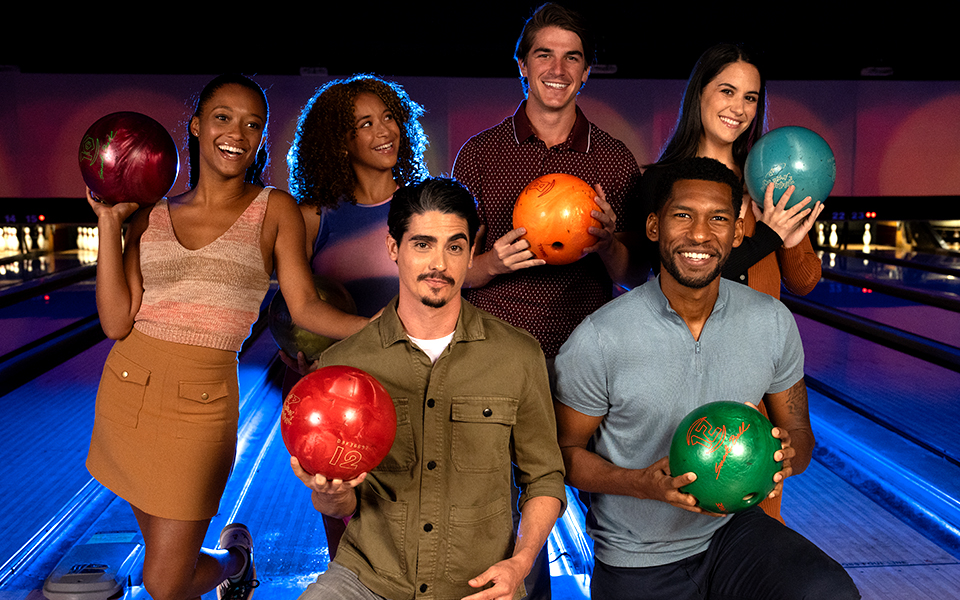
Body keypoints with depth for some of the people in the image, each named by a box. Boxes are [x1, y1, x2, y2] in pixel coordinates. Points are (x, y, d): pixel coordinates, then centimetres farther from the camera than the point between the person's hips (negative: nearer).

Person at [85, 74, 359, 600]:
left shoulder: (274, 210, -1)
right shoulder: (151, 216, 4)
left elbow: (305, 307, -7)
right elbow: (117, 321, -2)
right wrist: (109, 224, -4)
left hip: (201, 400, -3)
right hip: (126, 388, 4)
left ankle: (234, 556, 34)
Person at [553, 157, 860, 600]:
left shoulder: (773, 322, -7)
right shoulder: (598, 339, -18)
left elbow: (799, 433, 4)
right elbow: (564, 451, -8)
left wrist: (786, 455, -21)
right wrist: (644, 483, -26)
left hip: (734, 527, 2)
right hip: (637, 562, -2)